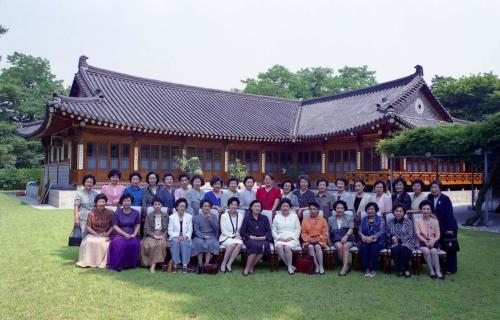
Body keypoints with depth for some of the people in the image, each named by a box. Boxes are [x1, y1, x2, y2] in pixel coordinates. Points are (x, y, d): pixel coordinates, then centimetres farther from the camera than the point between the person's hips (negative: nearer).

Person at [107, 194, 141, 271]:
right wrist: (125, 234, -14)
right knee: (120, 244, -34)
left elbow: (138, 225, 10)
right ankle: (117, 265, -19)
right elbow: (115, 226, -3)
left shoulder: (136, 213, 9)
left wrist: (134, 234, -9)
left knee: (135, 244, -29)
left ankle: (130, 264, -12)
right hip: (119, 234, -2)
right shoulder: (117, 213, 2)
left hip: (132, 235, 2)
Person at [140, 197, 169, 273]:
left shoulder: (166, 216, 15)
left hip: (162, 236, 0)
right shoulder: (149, 216, 13)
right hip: (151, 236, 0)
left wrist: (163, 236, -9)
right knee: (151, 244, -35)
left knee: (162, 243, -35)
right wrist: (154, 235, -13)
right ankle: (152, 264, -22)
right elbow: (146, 229, 4)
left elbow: (167, 229, 10)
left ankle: (153, 265, -33)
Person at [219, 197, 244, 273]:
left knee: (239, 244, -32)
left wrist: (238, 236, -10)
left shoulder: (241, 216, 10)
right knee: (233, 243, -35)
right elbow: (224, 231, -5)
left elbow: (242, 229, 9)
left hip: (237, 237, 3)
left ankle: (229, 264, -25)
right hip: (226, 237, -3)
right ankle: (223, 263, -20)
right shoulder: (224, 216, 0)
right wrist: (233, 236, -14)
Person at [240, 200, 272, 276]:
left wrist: (264, 237, -8)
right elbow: (242, 231, 6)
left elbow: (269, 231, 11)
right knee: (256, 245, -36)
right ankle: (247, 268, -26)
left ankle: (251, 267, -21)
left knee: (264, 246, -34)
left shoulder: (264, 218, 17)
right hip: (250, 239, -2)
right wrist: (250, 236, -9)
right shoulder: (247, 217, 11)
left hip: (262, 239, 2)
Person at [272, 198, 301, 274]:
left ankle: (290, 266, -17)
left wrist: (291, 237, -8)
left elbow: (298, 229, 8)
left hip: (292, 239, -1)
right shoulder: (277, 217, 17)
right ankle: (288, 265, -19)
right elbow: (273, 230, 11)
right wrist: (279, 237, -7)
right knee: (279, 247, -33)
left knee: (287, 247, -34)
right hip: (280, 239, 1)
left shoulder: (294, 216, 15)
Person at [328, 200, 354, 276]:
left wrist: (346, 236, -17)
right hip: (336, 239, 1)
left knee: (345, 246, -33)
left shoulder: (349, 217, 14)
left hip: (348, 239, -1)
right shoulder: (331, 219, 18)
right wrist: (328, 240, -3)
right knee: (339, 246, -32)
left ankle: (344, 268, -36)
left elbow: (351, 229, 1)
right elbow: (328, 231, 15)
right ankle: (347, 266, -18)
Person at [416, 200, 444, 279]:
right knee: (426, 251, -32)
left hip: (433, 241, 1)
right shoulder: (418, 221, 8)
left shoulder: (435, 221, 11)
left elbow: (438, 234, 5)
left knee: (433, 251, -31)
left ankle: (438, 271, -25)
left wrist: (433, 241, -14)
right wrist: (425, 241, -17)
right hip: (423, 241, -1)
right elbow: (418, 234, -2)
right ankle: (431, 271, -20)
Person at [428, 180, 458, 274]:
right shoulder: (430, 198, 2)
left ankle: (451, 269, 12)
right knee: (441, 247, 12)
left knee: (450, 248, 3)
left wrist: (450, 228, -19)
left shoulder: (445, 199, -15)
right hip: (438, 228, 5)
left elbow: (449, 214, -17)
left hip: (449, 228, -5)